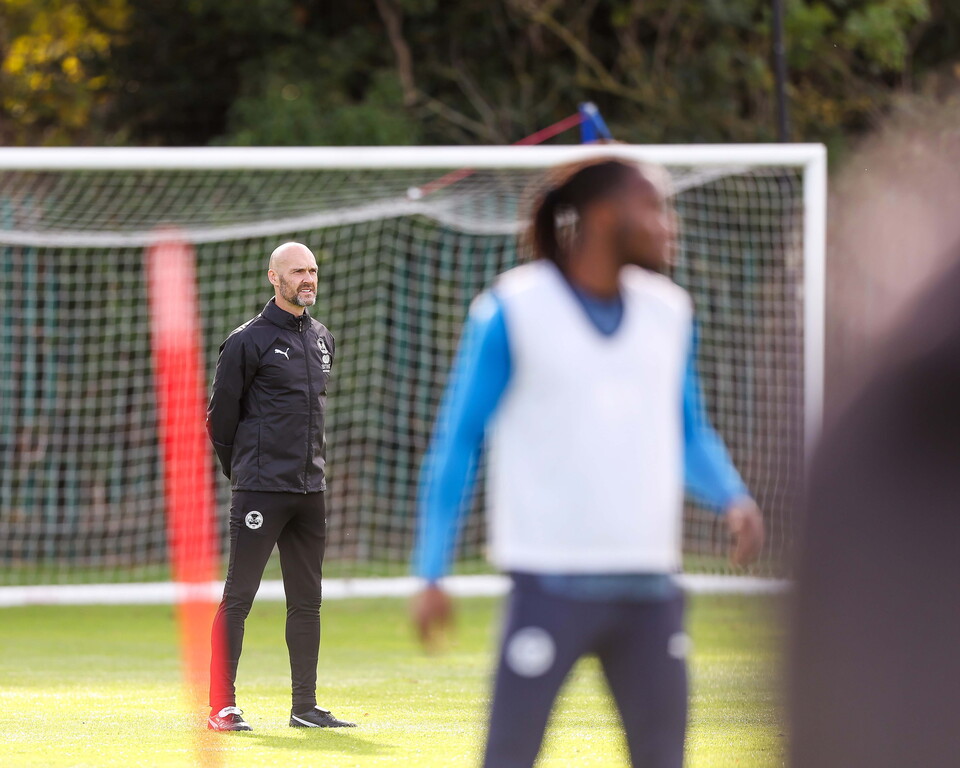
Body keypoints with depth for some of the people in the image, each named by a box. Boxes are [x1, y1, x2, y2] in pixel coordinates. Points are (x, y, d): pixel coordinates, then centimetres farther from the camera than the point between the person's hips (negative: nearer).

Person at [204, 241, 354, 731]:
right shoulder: (249, 341, -6)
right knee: (238, 598, -5)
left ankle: (305, 707, 15)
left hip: (309, 489, 7)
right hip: (261, 489, -7)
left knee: (307, 601, 9)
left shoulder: (322, 340, 15)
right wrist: (243, 471, 6)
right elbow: (221, 416, -2)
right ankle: (221, 707, -3)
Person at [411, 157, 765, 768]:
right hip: (551, 585, -5)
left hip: (651, 587, 5)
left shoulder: (670, 311, 10)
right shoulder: (514, 310, -5)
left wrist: (733, 498, 0)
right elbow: (456, 442, -1)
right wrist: (433, 575, -5)